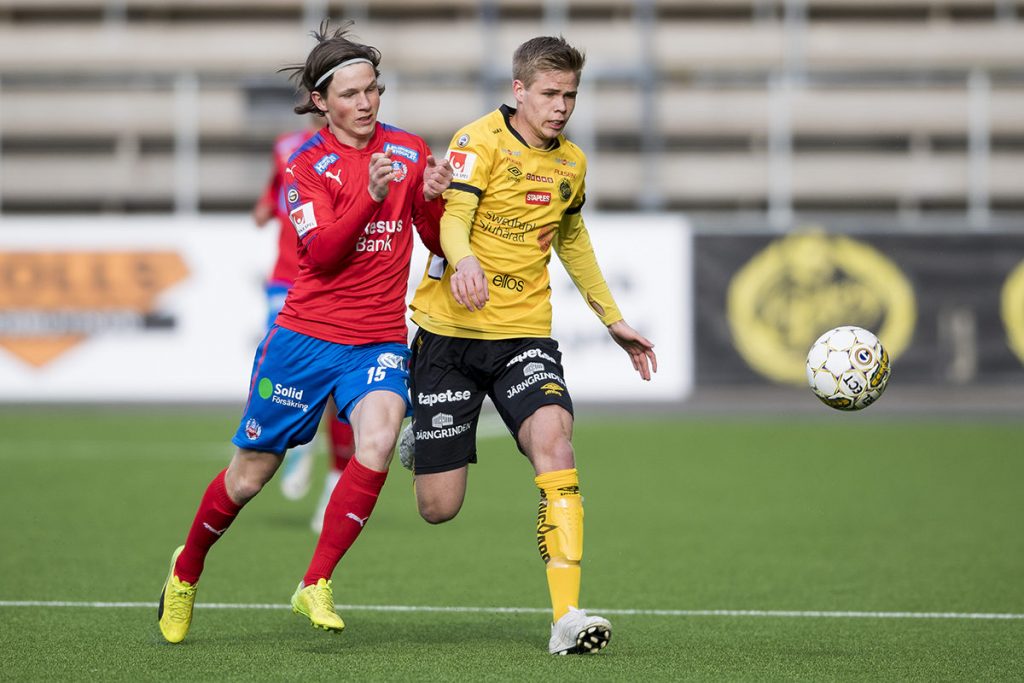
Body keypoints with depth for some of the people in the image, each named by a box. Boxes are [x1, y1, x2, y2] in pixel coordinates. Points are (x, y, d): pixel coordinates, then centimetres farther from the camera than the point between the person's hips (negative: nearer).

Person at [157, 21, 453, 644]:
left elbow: (438, 242, 10)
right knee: (250, 475, 6)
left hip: (380, 342, 2)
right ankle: (187, 570, 35)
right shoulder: (307, 165, -3)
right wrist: (371, 196, -30)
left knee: (379, 435, -28)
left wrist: (433, 198, -10)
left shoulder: (410, 151, 6)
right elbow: (322, 252, -16)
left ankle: (316, 587, -18)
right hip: (308, 335, -2)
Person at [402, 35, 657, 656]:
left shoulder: (571, 163, 11)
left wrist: (614, 320, 28)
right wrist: (463, 259, -45)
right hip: (451, 331, -4)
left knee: (553, 436, -27)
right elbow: (451, 220, -22)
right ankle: (420, 442, 38)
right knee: (439, 508, -3)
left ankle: (567, 617, -31)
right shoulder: (480, 141, -8)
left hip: (525, 333, 4)